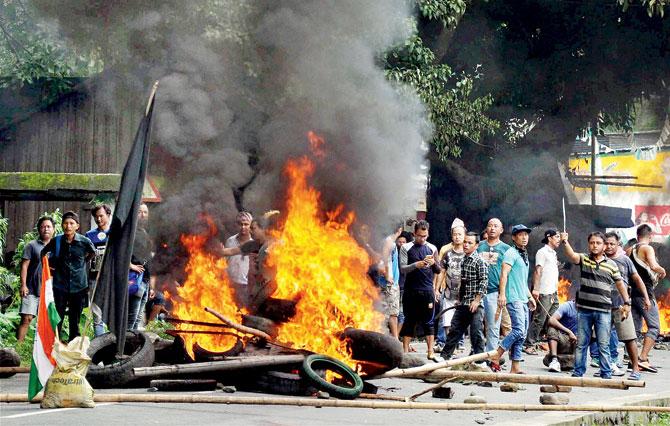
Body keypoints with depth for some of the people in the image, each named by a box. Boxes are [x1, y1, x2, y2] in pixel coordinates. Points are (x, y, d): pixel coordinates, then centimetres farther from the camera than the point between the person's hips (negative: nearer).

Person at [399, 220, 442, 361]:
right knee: (409, 321, 2)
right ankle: (405, 352, 6)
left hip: (427, 290, 2)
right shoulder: (406, 248, 2)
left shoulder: (432, 248, 10)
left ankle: (431, 353, 6)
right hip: (411, 290, -2)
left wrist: (433, 263, -10)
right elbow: (402, 268, -5)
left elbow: (438, 271, 12)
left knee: (428, 322, 3)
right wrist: (416, 265, -22)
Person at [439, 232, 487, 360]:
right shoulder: (464, 260, 15)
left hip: (475, 305, -8)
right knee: (454, 330, 12)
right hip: (462, 304, 8)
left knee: (476, 332, -4)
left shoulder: (479, 261, -10)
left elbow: (484, 282, -16)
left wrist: (477, 300, -19)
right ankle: (445, 356, 19)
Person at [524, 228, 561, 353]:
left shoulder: (553, 254, 20)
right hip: (544, 293, -9)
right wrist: (535, 289, -21)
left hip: (553, 292, 9)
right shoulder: (543, 252, -7)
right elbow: (538, 271, -14)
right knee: (539, 320, -9)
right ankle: (529, 345, -7)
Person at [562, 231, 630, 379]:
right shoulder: (583, 259, 4)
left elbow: (619, 284, 14)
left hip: (603, 311, -1)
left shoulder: (611, 265, 5)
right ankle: (578, 372, 16)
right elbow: (571, 255, -17)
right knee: (581, 344, 8)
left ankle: (606, 374, 4)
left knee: (604, 345, -1)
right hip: (584, 309, 1)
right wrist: (565, 242, -36)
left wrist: (627, 302, 10)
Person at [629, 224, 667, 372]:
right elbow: (654, 266, -24)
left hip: (632, 292, 7)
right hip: (645, 293, -7)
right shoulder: (647, 248, -7)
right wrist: (662, 271, -2)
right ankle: (643, 358, -19)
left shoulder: (629, 251, 14)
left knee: (635, 328, 10)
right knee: (654, 326, -6)